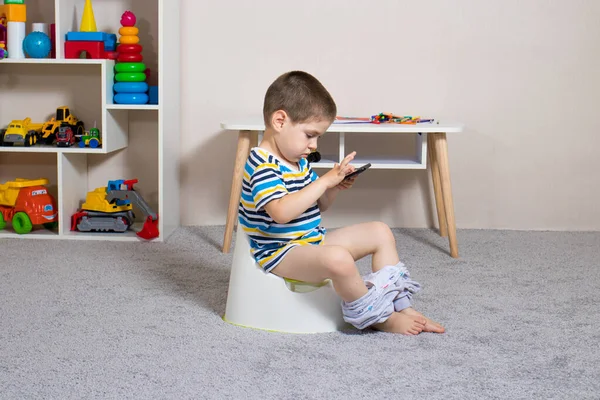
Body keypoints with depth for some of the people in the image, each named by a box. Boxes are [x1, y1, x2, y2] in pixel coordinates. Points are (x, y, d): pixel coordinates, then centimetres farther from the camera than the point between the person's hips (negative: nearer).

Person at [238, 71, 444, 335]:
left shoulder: (299, 162, 11)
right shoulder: (262, 165, -20)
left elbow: (319, 206, 21)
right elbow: (282, 212, -35)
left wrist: (334, 189, -2)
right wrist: (325, 180, -30)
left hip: (314, 241, 11)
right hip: (280, 253, -10)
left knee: (380, 232, 10)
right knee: (338, 259, -38)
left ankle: (399, 304, 5)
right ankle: (377, 318, -15)